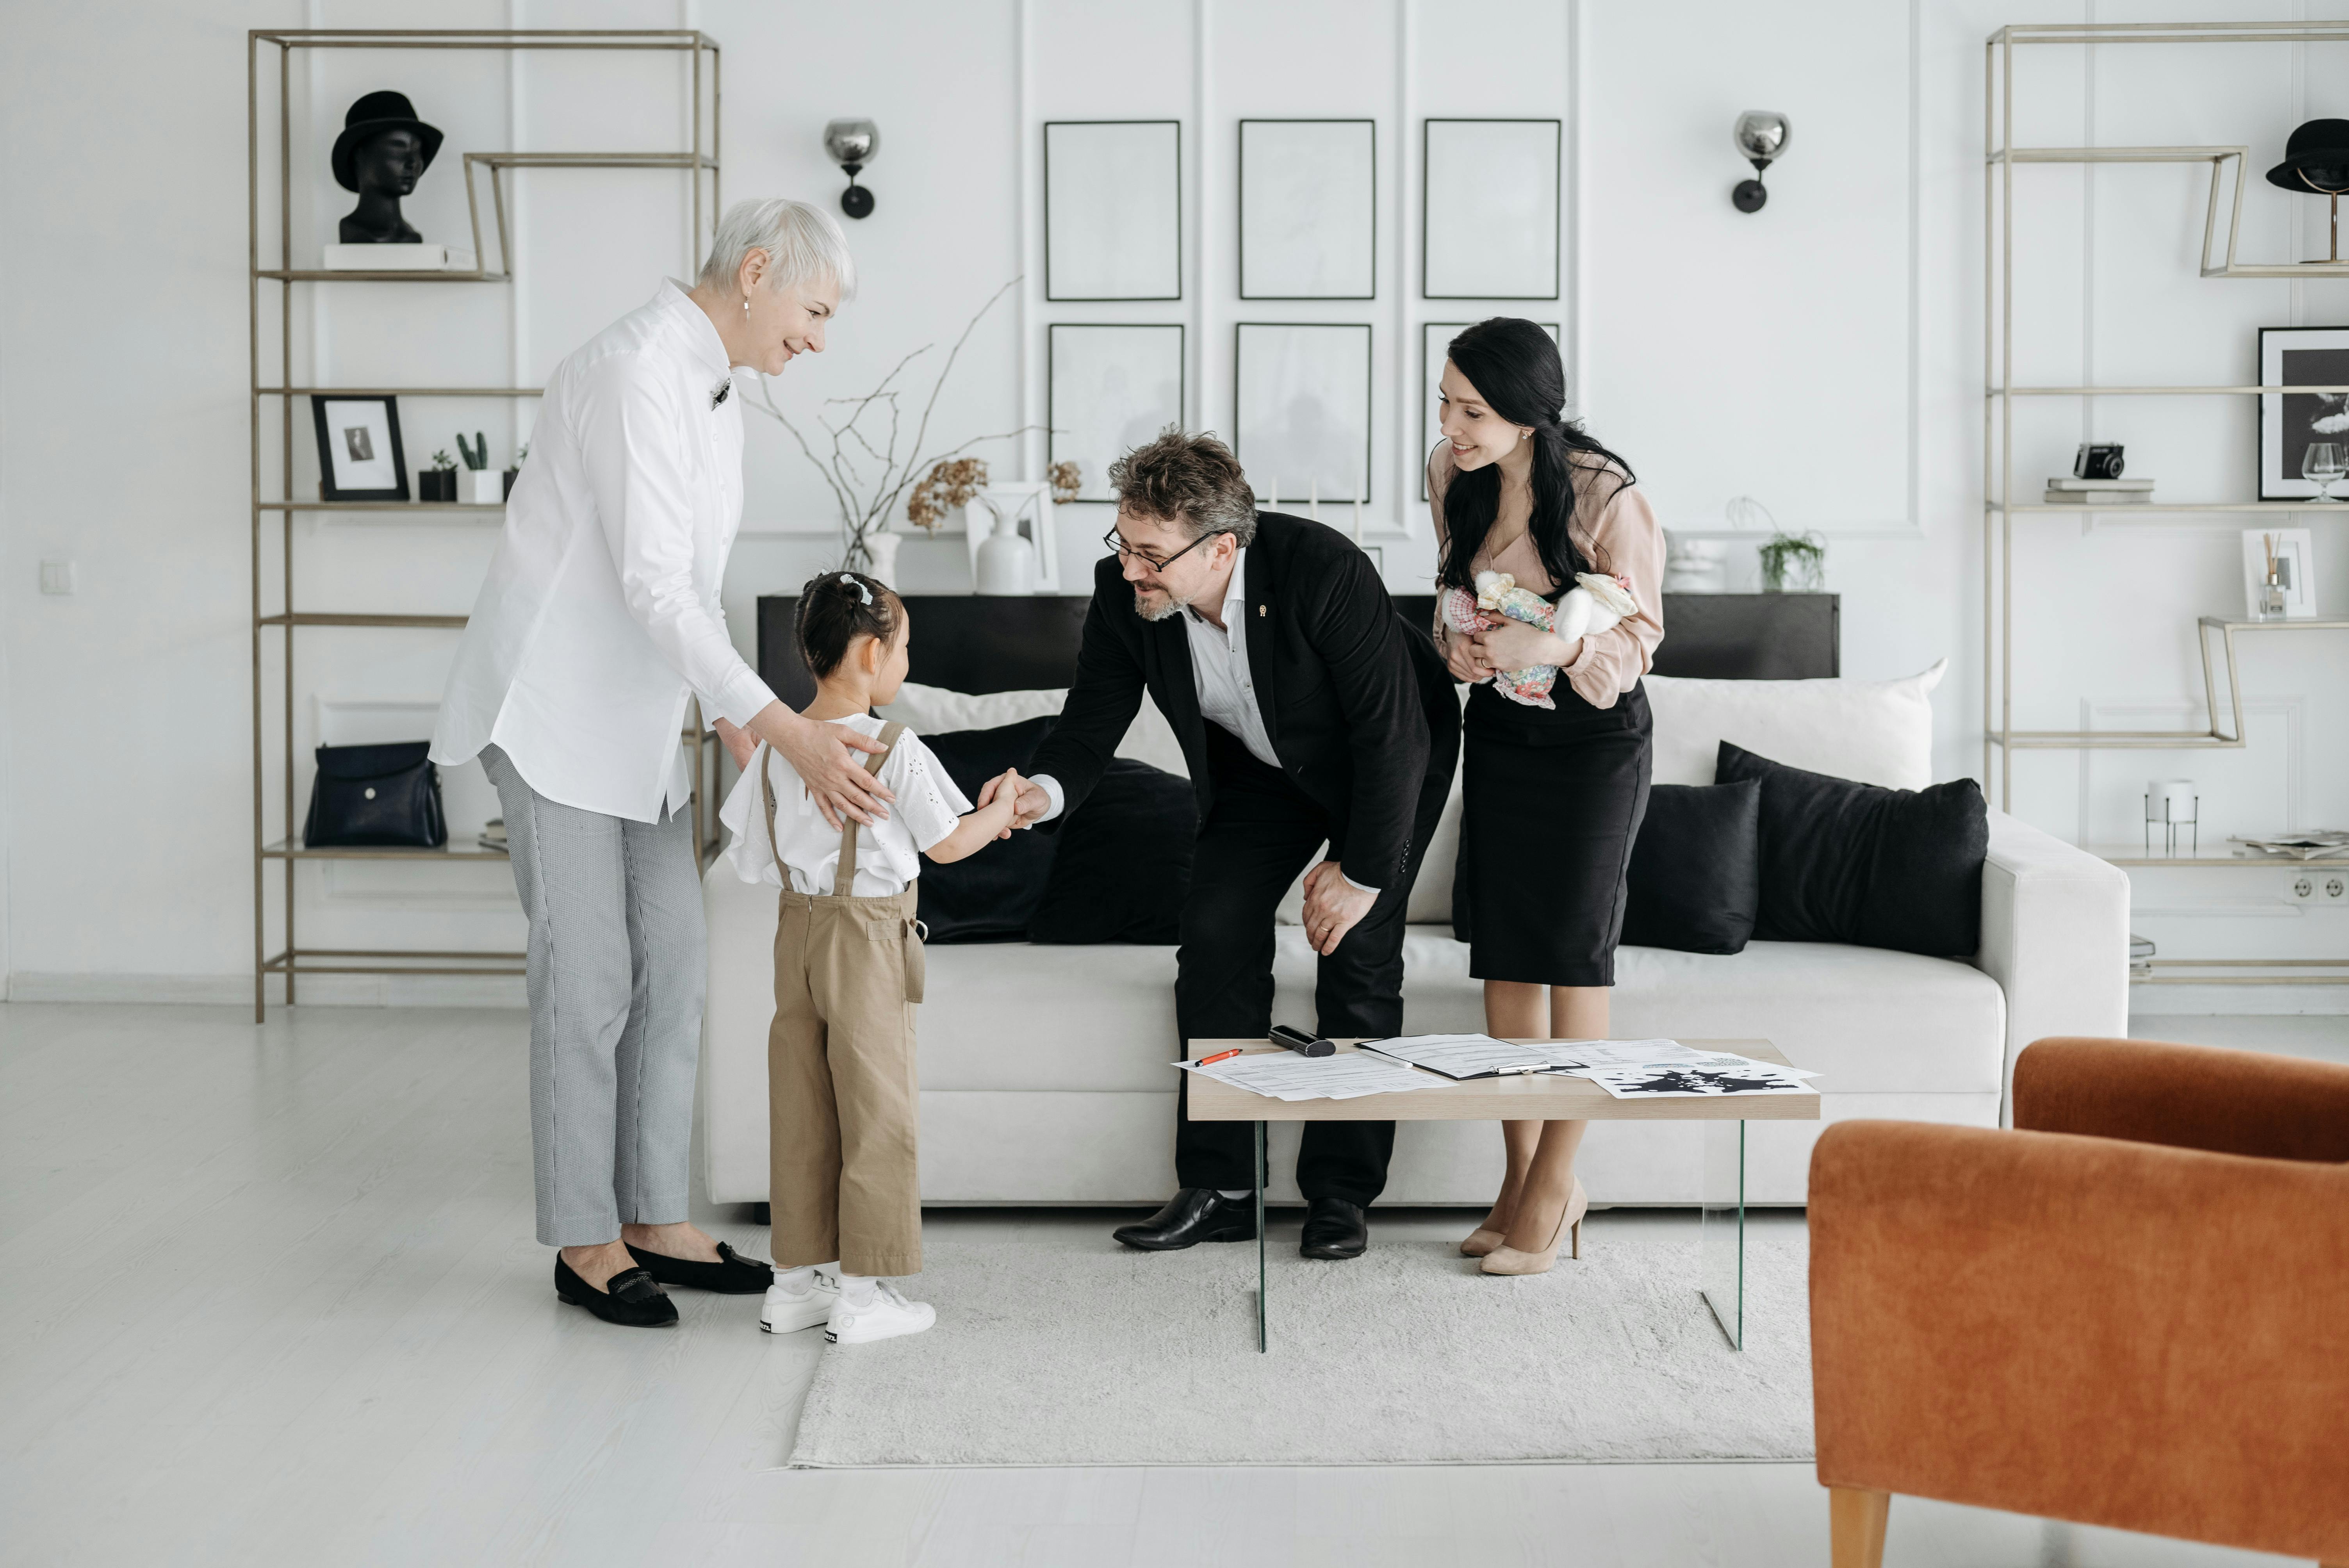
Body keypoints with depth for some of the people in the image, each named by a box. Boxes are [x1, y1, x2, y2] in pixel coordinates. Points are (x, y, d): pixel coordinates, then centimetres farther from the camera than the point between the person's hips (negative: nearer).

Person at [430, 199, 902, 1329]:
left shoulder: (711, 387, 12)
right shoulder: (636, 369, -19)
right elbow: (650, 583, -27)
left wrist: (729, 719, 9)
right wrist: (787, 729, -31)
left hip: (638, 717, 9)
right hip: (558, 713, -9)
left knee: (671, 963, 8)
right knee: (588, 979, -5)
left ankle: (654, 1221, 17)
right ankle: (583, 1243, 6)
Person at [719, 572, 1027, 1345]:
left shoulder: (777, 745, 2)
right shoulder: (897, 750, -15)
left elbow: (749, 852, 10)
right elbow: (946, 844, -5)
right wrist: (1001, 810, 12)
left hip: (797, 931, 6)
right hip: (868, 939, -6)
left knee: (801, 1110, 12)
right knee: (878, 1113, 3)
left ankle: (797, 1278, 19)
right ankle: (862, 1291, 7)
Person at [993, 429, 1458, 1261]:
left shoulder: (1326, 570, -38)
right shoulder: (1124, 593, -24)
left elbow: (1393, 734, -30)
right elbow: (1093, 720, -15)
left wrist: (1363, 873, -24)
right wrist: (1045, 789, -39)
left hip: (1390, 760, -4)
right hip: (1260, 767, 4)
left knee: (1358, 952, -11)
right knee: (1215, 932, -8)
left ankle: (1340, 1193, 2)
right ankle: (1219, 1189, 1)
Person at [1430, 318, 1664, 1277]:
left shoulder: (1605, 496, -20)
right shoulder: (1452, 478, -3)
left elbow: (1639, 637, -11)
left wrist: (1554, 646, -29)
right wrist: (1459, 647, -10)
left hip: (1593, 739, -6)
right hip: (1498, 730, 6)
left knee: (1572, 956, -3)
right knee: (1501, 957, 6)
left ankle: (1552, 1187, 8)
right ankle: (1526, 1176, 18)